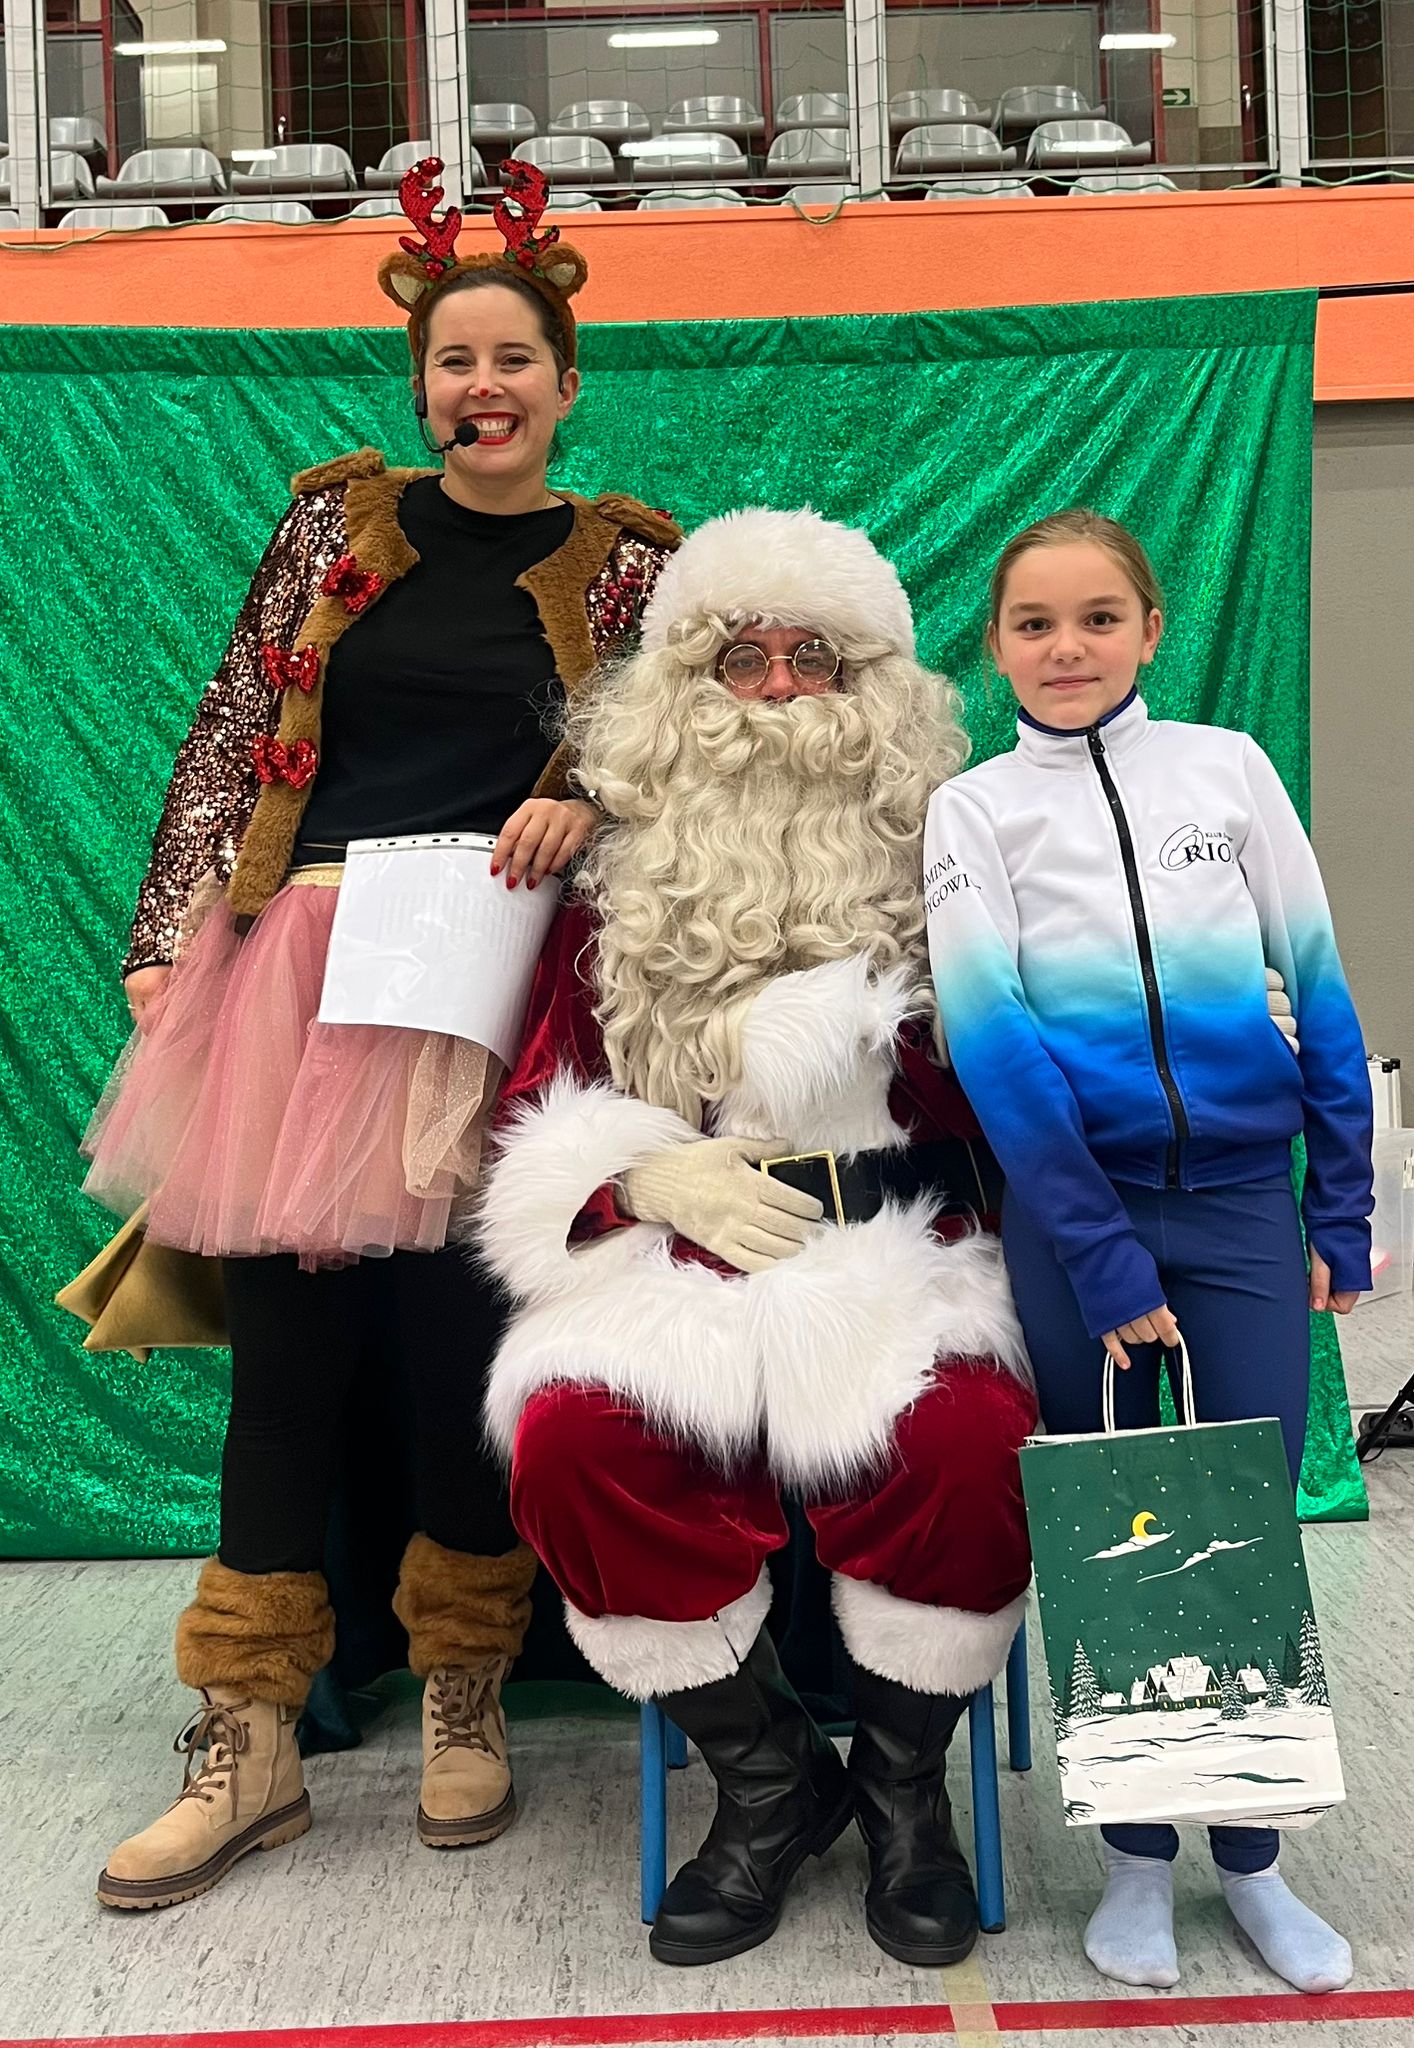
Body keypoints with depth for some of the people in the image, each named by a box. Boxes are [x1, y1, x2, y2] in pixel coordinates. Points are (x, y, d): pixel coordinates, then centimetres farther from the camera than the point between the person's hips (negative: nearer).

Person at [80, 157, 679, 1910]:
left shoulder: (627, 565, 9)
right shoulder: (336, 519, 11)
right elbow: (230, 736, 8)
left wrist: (587, 804, -10)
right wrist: (171, 943, 1)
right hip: (298, 962, 1)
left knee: (460, 1332, -1)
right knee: (284, 1327, 2)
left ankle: (463, 1703, 22)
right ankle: (249, 1745, 14)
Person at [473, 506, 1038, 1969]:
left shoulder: (937, 882, 10)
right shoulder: (614, 900, 12)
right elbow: (536, 1122, 11)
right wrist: (650, 1176, -8)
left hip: (897, 1258, -1)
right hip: (672, 1263, 1)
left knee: (969, 1445, -30)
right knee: (570, 1442, -27)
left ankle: (903, 1782, 1)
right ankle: (769, 1781, -2)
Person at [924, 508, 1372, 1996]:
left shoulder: (1228, 768, 5)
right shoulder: (974, 812, 0)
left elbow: (1318, 991, 6)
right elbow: (993, 1048, -8)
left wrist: (1340, 1209, 3)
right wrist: (1102, 1258, -13)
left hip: (1242, 1201, 1)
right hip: (1075, 1207, -1)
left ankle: (1249, 1857, 23)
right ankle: (1137, 1853, 24)